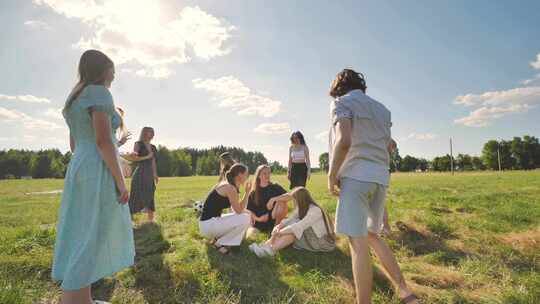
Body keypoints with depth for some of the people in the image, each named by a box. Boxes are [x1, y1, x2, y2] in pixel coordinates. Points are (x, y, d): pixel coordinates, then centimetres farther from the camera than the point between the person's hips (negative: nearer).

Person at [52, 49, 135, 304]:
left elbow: (74, 144, 20)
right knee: (88, 242, -7)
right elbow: (103, 141, -19)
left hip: (80, 171, 10)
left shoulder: (75, 98, 19)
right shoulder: (99, 93, -10)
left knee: (83, 239, 15)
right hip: (98, 174, -10)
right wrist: (120, 181, -17)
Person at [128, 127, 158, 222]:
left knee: (150, 197, 9)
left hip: (150, 174, 7)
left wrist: (155, 175, 11)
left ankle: (151, 219, 16)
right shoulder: (138, 144, -2)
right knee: (137, 197, -9)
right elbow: (133, 158, -13)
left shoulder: (152, 147, 15)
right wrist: (146, 157, -14)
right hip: (140, 173, -6)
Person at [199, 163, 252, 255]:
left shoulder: (227, 185, 10)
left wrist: (248, 212, 1)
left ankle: (217, 238, 12)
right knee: (245, 219, -17)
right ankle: (219, 243, -3)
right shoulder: (230, 188, -20)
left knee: (246, 216, 16)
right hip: (208, 224, -10)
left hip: (212, 221, 10)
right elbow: (239, 210, -15)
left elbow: (237, 208, 16)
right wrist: (247, 192, -11)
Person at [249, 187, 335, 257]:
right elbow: (290, 220, -5)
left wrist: (278, 232, -32)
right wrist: (280, 226, -24)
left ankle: (271, 249, -32)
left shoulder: (315, 210, -26)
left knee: (294, 230, -26)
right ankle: (265, 246, -23)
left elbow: (299, 227, -34)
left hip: (325, 242, -8)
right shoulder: (302, 208, 0)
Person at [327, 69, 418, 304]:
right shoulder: (381, 108, 21)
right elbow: (387, 147, 19)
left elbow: (344, 140, -18)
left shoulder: (342, 102, -1)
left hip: (355, 176, -8)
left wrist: (332, 175, -10)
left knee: (358, 242, -4)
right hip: (381, 178, 8)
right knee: (372, 236, 18)